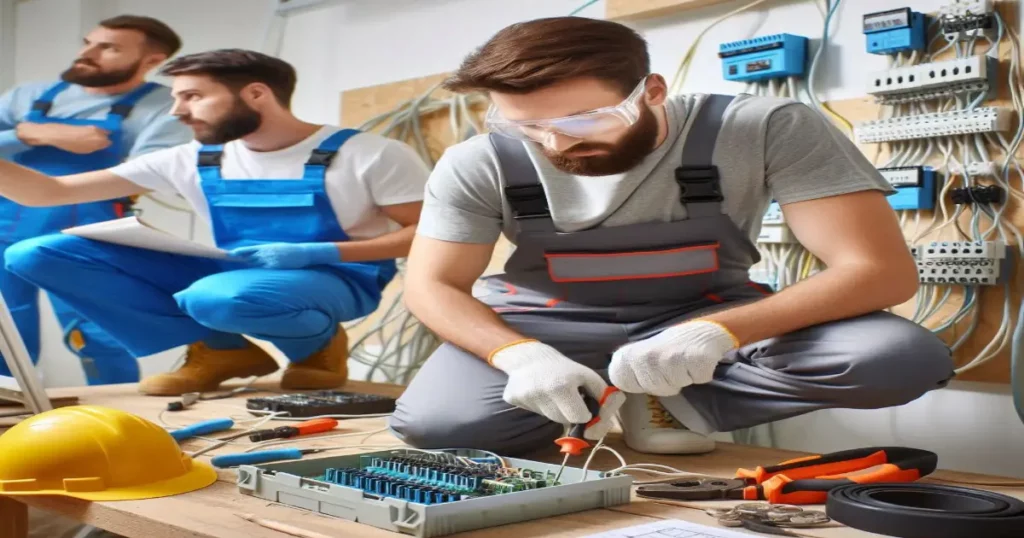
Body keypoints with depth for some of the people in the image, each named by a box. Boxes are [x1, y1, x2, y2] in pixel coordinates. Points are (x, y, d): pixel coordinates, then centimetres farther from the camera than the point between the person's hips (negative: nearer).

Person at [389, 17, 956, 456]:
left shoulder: (767, 130, -22)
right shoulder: (478, 164, -16)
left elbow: (879, 270, -24)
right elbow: (432, 286, -9)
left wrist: (717, 333, -41)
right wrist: (519, 355, -31)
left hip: (706, 317, 0)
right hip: (549, 324, 1)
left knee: (901, 357, -26)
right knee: (435, 424, -29)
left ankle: (665, 401, -7)